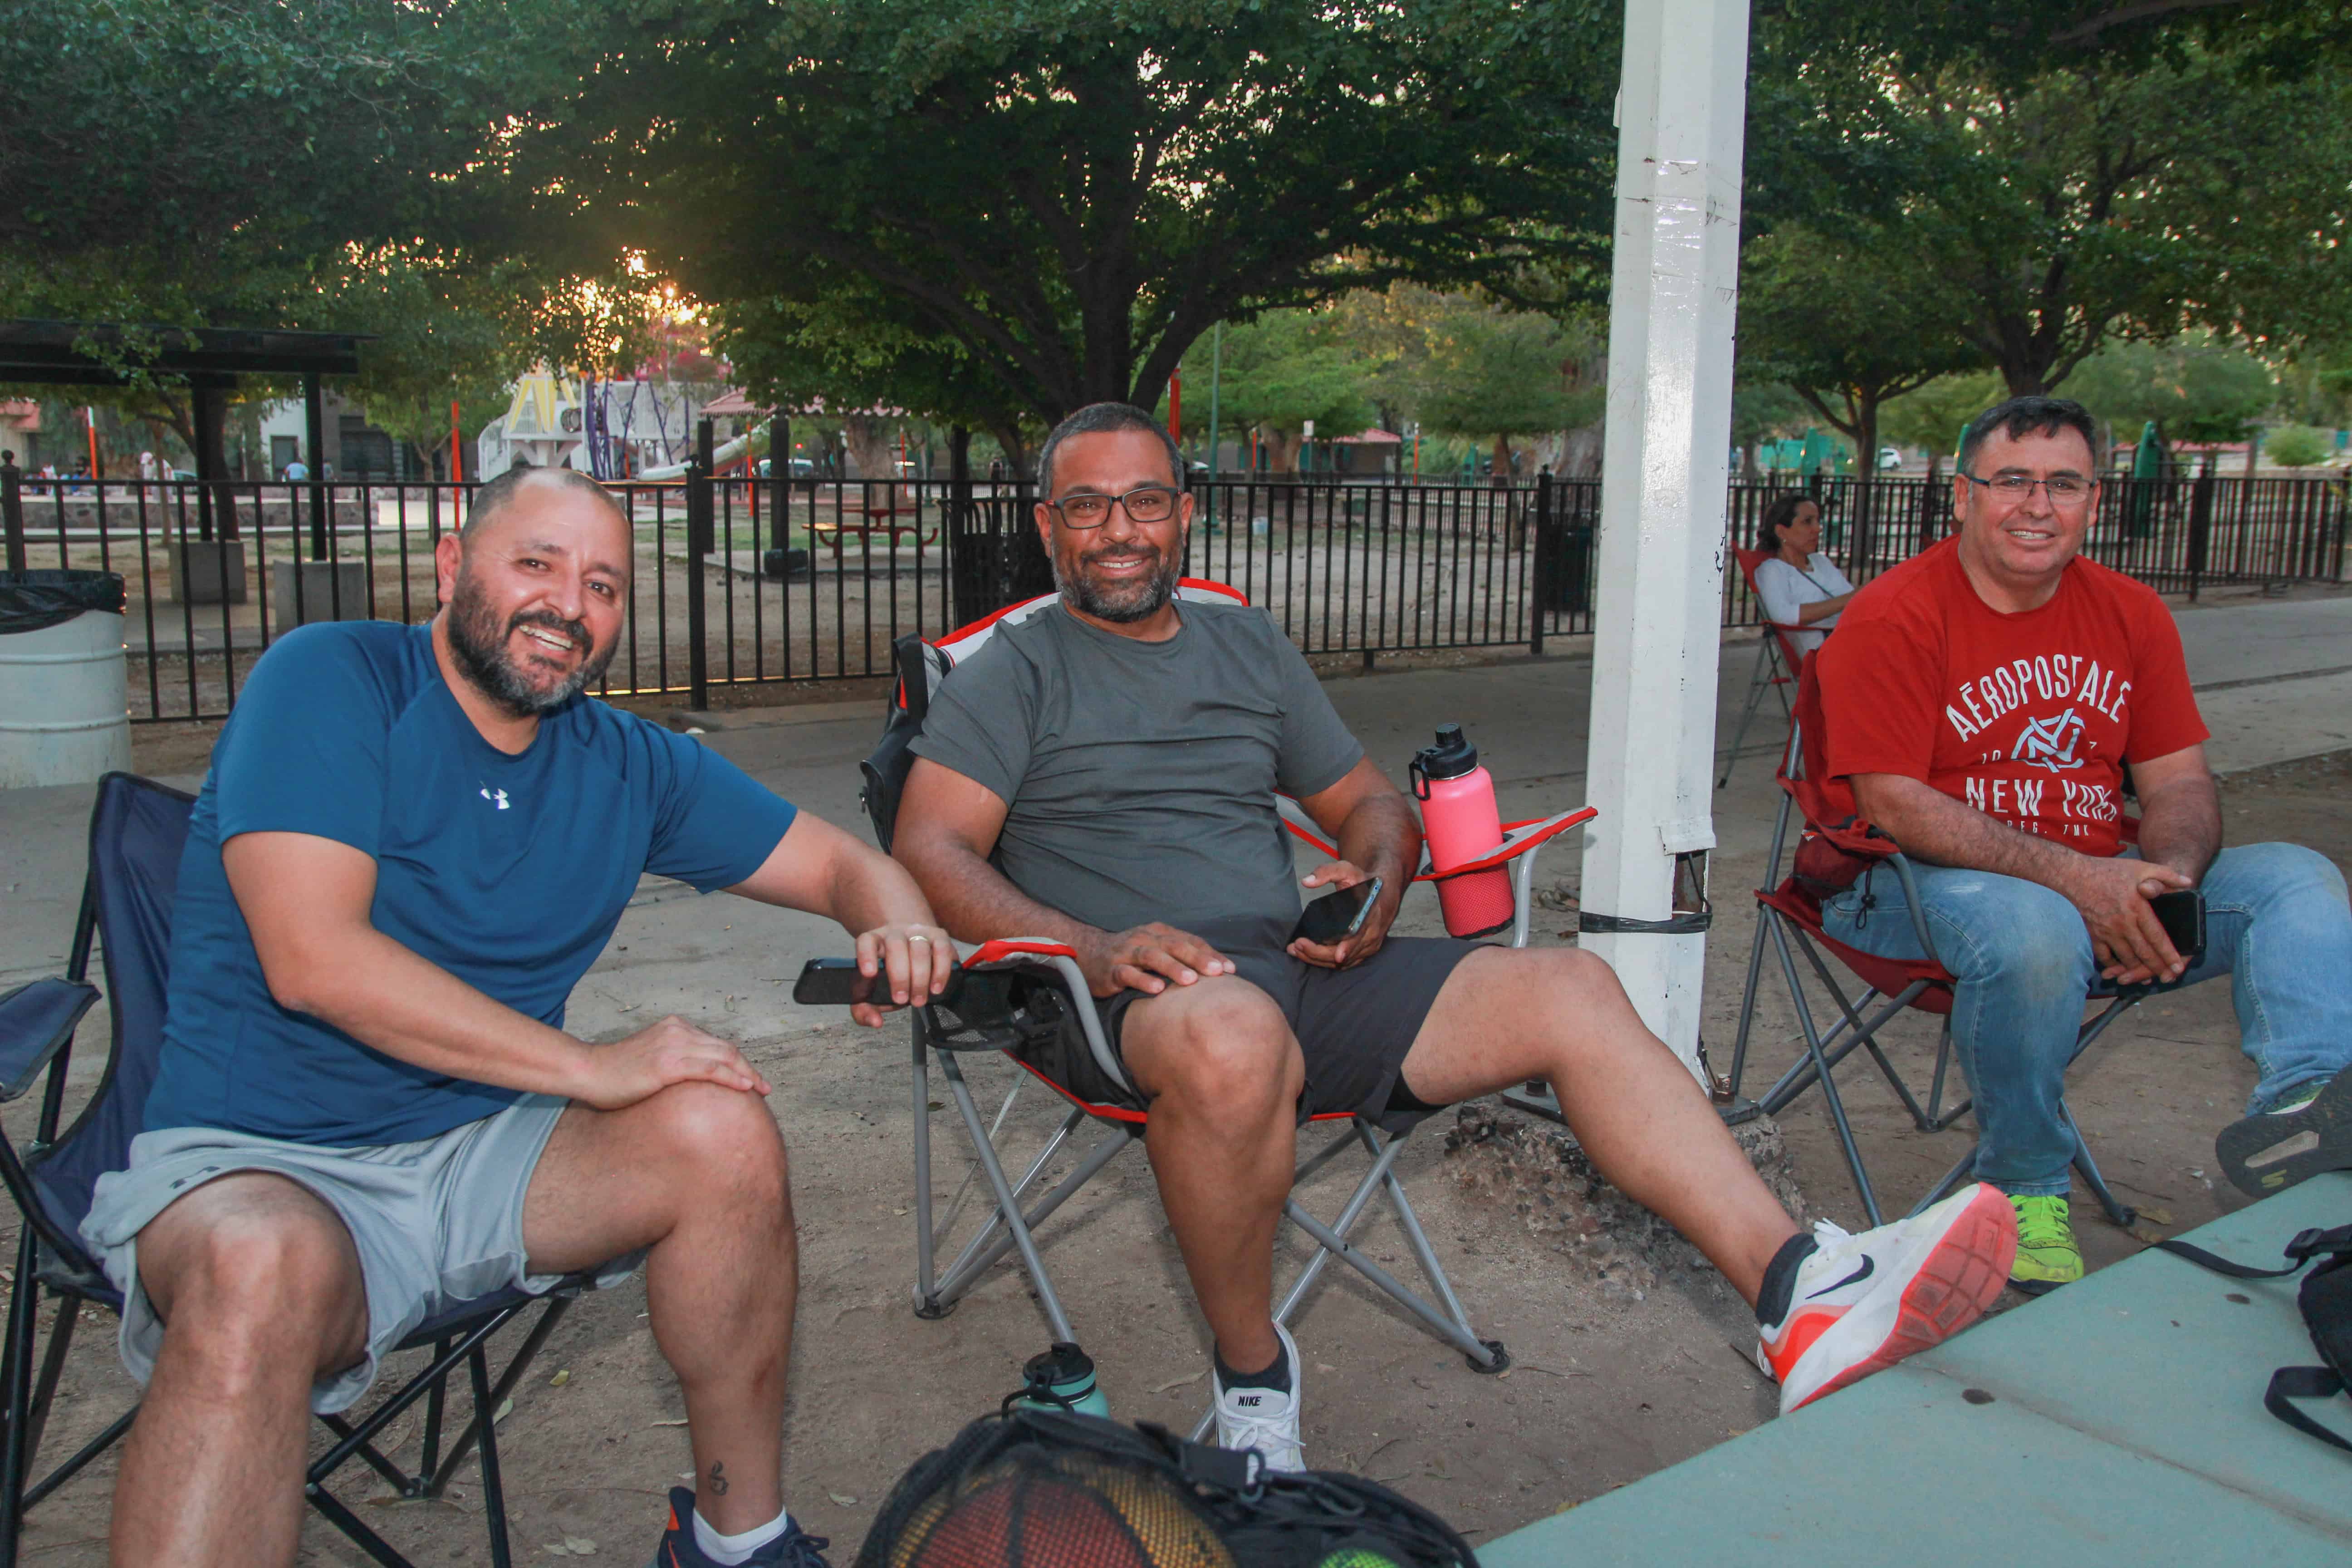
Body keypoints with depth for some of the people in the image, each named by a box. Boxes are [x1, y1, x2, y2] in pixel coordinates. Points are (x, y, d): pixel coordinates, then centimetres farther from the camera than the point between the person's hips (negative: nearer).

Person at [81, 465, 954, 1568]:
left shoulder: (627, 765, 7)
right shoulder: (329, 680, -9)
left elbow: (842, 864, 13)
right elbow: (314, 959, -21)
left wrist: (901, 927, -13)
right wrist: (593, 1067, -23)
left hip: (478, 1157, 5)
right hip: (254, 1165, -5)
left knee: (722, 1131, -20)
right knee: (264, 1267, -38)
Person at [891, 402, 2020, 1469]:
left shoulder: (1247, 646, 23)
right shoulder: (1013, 674, 6)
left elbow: (1368, 803, 27)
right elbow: (929, 853, -7)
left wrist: (1377, 881, 1)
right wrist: (1096, 949, -22)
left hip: (1302, 971, 5)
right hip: (1126, 1009, -5)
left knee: (1572, 992, -13)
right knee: (1233, 1033, -40)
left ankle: (1799, 1297, -20)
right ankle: (1249, 1369, -15)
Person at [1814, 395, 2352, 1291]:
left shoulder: (2131, 615, 10)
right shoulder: (1894, 618, -9)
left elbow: (2180, 785, 9)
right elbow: (1894, 804, -17)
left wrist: (2165, 880, -16)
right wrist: (2072, 877, -25)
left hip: (2099, 888, 7)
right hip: (1923, 883, -6)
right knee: (2035, 930, -37)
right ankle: (2023, 1186, -15)